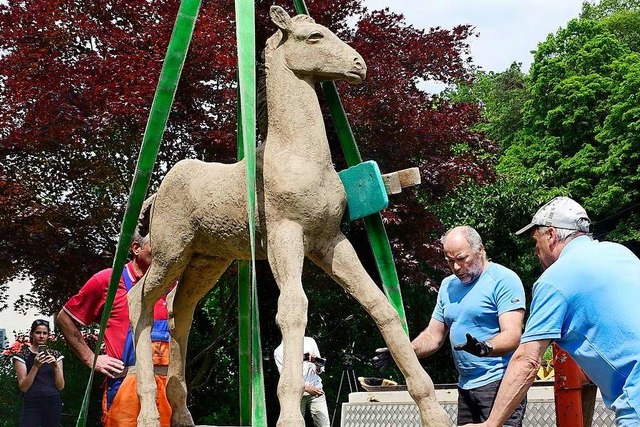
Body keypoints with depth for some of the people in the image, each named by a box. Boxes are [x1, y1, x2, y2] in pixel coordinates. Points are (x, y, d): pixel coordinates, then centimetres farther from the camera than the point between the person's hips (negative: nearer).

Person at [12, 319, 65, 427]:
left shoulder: (55, 355, 9)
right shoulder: (22, 356, 1)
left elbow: (61, 386, 5)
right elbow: (23, 387, -5)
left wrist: (55, 366, -10)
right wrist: (36, 366, -17)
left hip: (53, 404, 3)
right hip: (32, 405, -3)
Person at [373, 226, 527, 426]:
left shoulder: (503, 280, -8)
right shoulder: (448, 285, 17)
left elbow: (512, 337, -17)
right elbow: (433, 335, 17)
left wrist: (485, 348, -36)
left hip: (499, 382, -7)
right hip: (465, 385, 7)